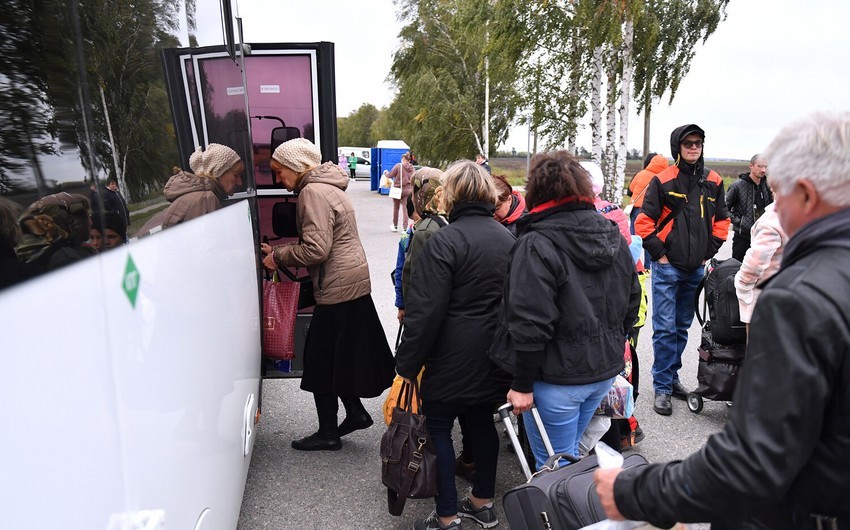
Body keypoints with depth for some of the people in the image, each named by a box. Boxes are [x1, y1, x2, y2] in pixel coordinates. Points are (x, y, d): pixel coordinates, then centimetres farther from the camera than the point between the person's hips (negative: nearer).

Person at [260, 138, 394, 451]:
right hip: (353, 284, 10)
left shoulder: (313, 193, -16)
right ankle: (356, 413, 29)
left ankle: (328, 434, 16)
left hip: (338, 289, -10)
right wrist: (279, 252, 10)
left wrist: (278, 256, -9)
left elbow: (316, 249, -23)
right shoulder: (326, 187, 16)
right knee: (337, 356, 19)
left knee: (322, 360, 3)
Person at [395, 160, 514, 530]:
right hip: (495, 356, 8)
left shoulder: (445, 241, -16)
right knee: (481, 421, 20)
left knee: (439, 428, 6)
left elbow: (425, 311, -19)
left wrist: (407, 364, -12)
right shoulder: (508, 238, 8)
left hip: (456, 358, -7)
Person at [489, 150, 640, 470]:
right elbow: (632, 303, 13)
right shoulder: (614, 235, 6)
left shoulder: (536, 245, -19)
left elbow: (531, 323, -23)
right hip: (605, 371, 8)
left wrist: (522, 384, -14)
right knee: (570, 453, 25)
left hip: (558, 379, -8)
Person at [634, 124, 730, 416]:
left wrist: (709, 252, 6)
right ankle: (662, 387, 6)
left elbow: (721, 221, 15)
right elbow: (644, 221, -8)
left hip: (697, 268, 5)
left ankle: (672, 375, 29)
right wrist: (659, 253, -10)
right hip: (667, 267, -5)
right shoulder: (662, 180, -7)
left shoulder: (713, 182, 7)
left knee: (682, 327, 15)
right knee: (665, 328, -4)